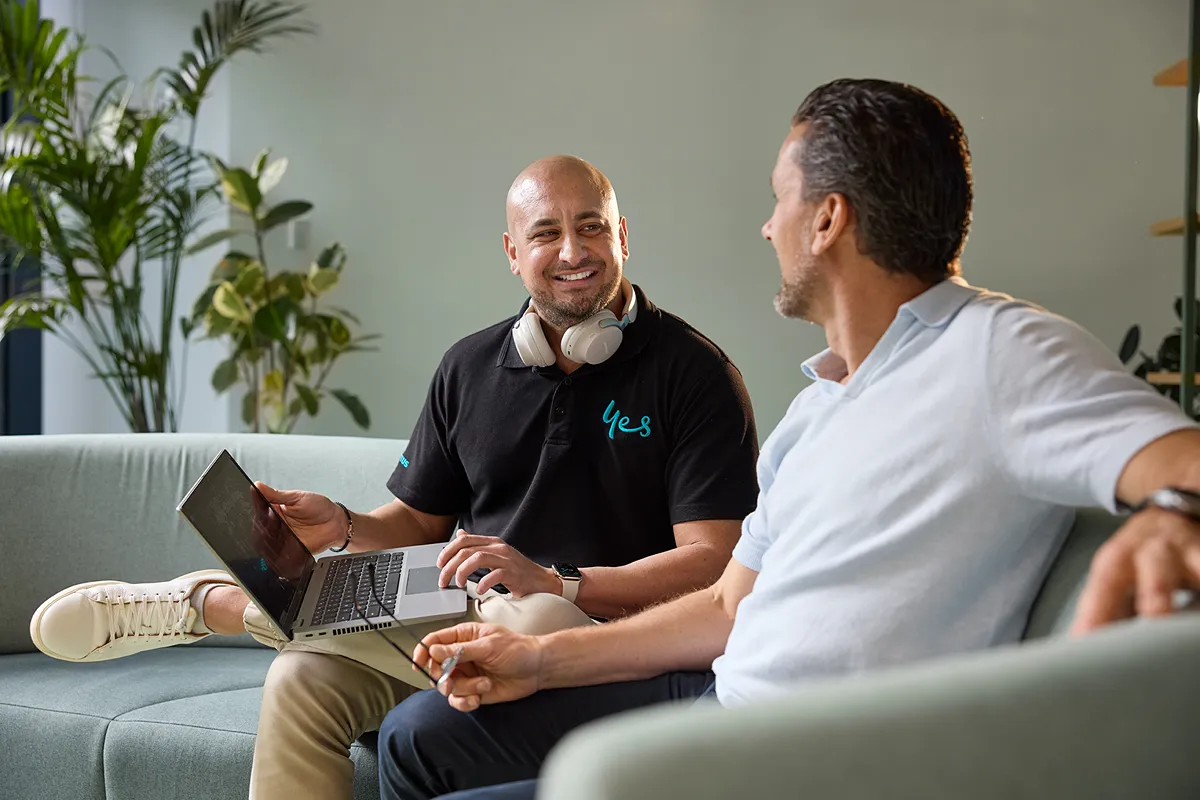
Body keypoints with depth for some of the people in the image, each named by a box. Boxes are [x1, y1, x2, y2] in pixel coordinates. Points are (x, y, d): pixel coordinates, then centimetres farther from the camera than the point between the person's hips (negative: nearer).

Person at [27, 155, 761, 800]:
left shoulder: (693, 371, -4)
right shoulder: (471, 369, 13)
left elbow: (710, 564, -12)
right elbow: (421, 521, 22)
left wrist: (553, 583, -23)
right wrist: (343, 529, -1)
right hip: (468, 618, 4)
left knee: (537, 622, -39)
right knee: (304, 679, -25)